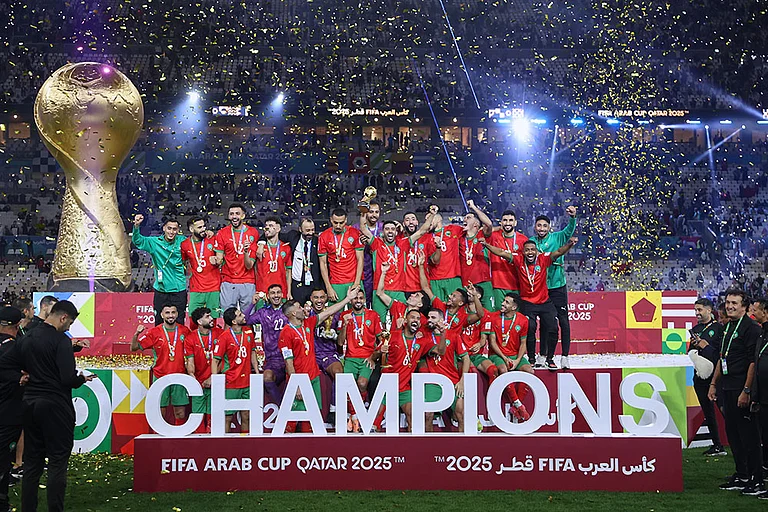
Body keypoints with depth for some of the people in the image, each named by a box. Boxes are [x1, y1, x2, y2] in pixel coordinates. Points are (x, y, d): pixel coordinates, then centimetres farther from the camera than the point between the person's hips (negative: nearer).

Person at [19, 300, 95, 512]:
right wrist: (82, 379, -1)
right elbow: (68, 379, -18)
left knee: (32, 461, 13)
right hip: (55, 405, -7)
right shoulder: (61, 340, -14)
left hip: (29, 403, 7)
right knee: (58, 462, 0)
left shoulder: (28, 338, 8)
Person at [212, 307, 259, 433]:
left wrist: (257, 372, 15)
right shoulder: (224, 337, -12)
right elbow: (215, 361, -10)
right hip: (230, 384, -5)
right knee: (228, 417, 1)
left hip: (247, 383, 5)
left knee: (246, 416, 11)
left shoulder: (248, 332, 5)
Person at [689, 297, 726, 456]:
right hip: (700, 376, 7)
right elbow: (690, 352, 19)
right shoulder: (695, 329, 16)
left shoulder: (718, 328, -5)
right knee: (707, 411, 9)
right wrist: (694, 346, -1)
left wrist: (706, 346, -14)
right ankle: (716, 445, 16)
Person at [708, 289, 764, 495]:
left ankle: (756, 481, 1)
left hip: (741, 390, -9)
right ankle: (741, 476, 22)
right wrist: (714, 383, 21)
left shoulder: (751, 328, -11)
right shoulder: (727, 328, 16)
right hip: (726, 389, 9)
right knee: (732, 432, 13)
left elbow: (754, 362, -16)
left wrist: (746, 391, -20)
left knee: (749, 435, -4)